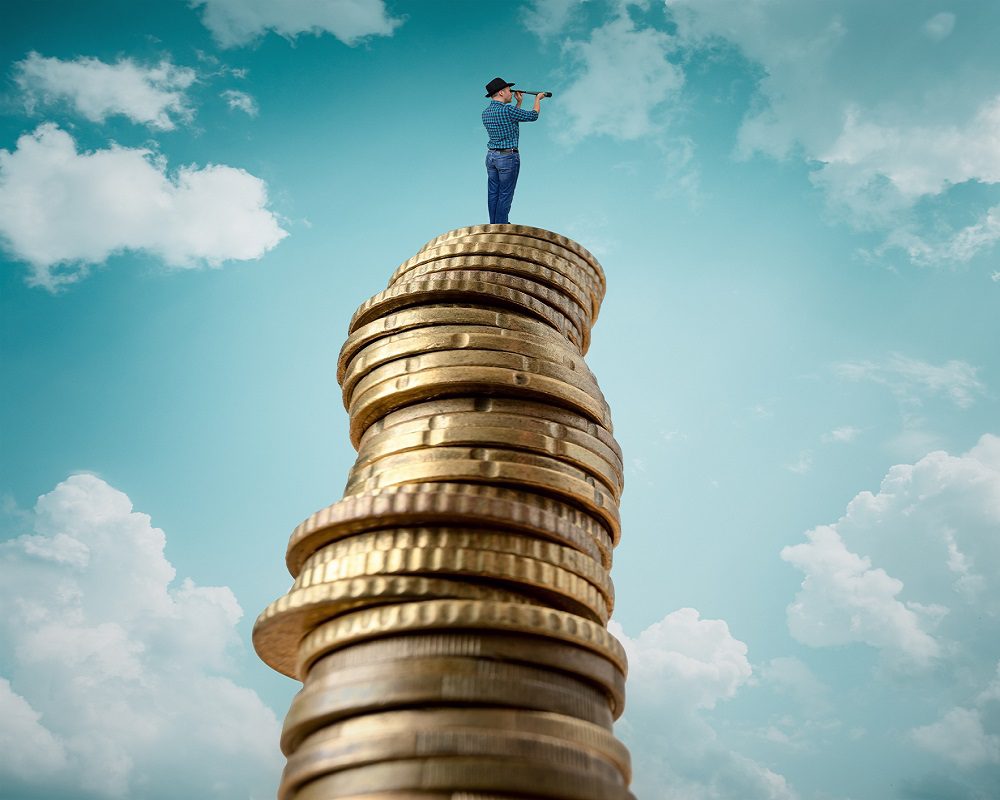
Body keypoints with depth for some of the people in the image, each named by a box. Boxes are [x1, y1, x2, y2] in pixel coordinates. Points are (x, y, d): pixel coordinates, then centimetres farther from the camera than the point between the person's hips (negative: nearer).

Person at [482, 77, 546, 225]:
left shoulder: (486, 113, 6)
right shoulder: (507, 110, -18)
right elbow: (533, 116, -7)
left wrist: (519, 102, 23)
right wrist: (537, 98, 11)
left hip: (491, 156, 7)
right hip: (508, 157, -7)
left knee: (493, 193, 12)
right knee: (505, 194, 2)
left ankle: (493, 224, 19)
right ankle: (501, 227, 6)